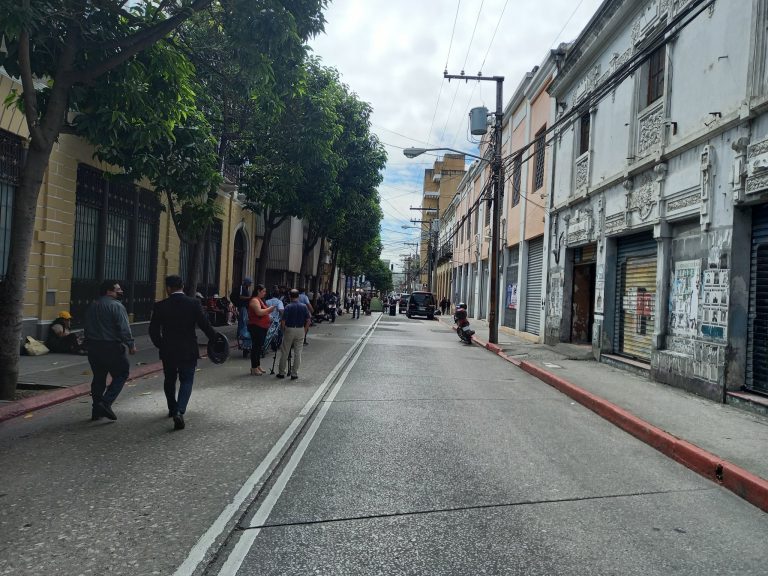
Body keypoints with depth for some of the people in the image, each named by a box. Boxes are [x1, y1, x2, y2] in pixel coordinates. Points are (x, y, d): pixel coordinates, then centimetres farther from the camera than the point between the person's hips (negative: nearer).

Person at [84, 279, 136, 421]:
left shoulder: (92, 306, 14)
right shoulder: (116, 306, -12)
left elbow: (87, 327, 20)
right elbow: (124, 329, -18)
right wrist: (131, 345, -12)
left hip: (93, 347, 8)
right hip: (111, 347, -8)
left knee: (98, 378, 15)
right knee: (121, 375, 4)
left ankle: (97, 410, 18)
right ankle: (106, 403, -9)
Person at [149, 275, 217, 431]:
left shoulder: (160, 306, -6)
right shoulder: (193, 303, -9)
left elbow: (153, 330, -2)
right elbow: (205, 325, -9)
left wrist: (160, 345, 14)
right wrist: (215, 339, 6)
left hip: (168, 351, 2)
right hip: (189, 350, -2)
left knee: (170, 380, 21)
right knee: (186, 381, 5)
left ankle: (172, 409, 36)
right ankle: (179, 411, -14)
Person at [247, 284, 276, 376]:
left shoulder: (260, 300, 18)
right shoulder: (254, 300, -13)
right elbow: (259, 312, -26)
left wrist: (269, 311, 10)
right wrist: (269, 309, -17)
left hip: (262, 327, 10)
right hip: (256, 327, -10)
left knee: (259, 346, 15)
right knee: (256, 347, -6)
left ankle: (258, 366, 23)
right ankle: (254, 369, -1)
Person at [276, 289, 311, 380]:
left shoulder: (288, 307, -11)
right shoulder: (304, 306, -3)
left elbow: (283, 321, -13)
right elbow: (308, 320, -1)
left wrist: (283, 330, 3)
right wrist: (305, 331, 9)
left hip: (289, 330, -2)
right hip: (300, 330, 2)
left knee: (284, 352, 10)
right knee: (297, 353, 8)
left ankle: (281, 372, 16)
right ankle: (294, 373, 9)